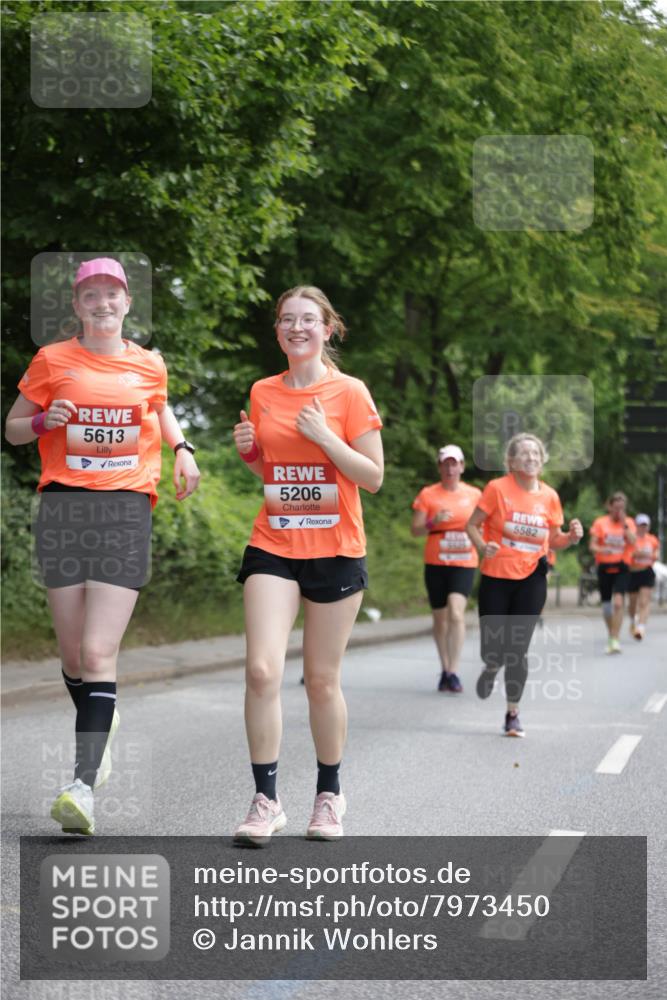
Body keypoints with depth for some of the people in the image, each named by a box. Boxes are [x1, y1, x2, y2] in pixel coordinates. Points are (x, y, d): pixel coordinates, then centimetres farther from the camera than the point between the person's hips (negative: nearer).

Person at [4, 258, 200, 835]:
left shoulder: (149, 365, 12)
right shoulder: (52, 361, 7)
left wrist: (182, 450, 14)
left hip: (126, 508, -1)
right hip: (63, 506, 1)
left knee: (98, 654, -14)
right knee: (74, 654, 6)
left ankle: (84, 785, -20)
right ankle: (102, 725, 38)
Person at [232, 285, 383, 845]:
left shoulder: (350, 392, -4)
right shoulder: (263, 392, 7)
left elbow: (373, 478, -5)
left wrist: (324, 436, -15)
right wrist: (246, 450, -1)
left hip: (335, 550, -2)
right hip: (273, 547, 3)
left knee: (322, 680, 5)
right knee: (262, 670, -12)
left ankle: (330, 796, 23)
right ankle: (266, 802, -5)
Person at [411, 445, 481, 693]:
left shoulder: (475, 494, 6)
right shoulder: (427, 494, 3)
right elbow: (415, 530, 0)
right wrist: (433, 522, -18)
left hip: (464, 563, -1)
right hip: (435, 562, 1)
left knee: (456, 612, -20)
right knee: (440, 617, 8)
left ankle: (454, 672, -19)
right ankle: (444, 669, 23)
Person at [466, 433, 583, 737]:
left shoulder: (549, 496, 4)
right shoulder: (497, 488, -6)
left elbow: (553, 539, 15)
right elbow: (472, 524, -1)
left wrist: (571, 536, -7)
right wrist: (482, 546, -20)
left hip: (531, 580, 1)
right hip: (495, 577, -1)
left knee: (517, 650, -3)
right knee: (493, 650, -1)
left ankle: (512, 715, 11)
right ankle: (491, 670, 38)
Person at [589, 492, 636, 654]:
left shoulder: (629, 522, 6)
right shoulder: (600, 522, 3)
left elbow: (632, 542, -10)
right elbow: (592, 545, -2)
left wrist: (624, 524, -14)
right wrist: (601, 550, -22)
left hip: (621, 568, -1)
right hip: (604, 567, 1)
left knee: (618, 603, -18)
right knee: (606, 606, 7)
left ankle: (615, 640, -17)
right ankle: (610, 635, 29)